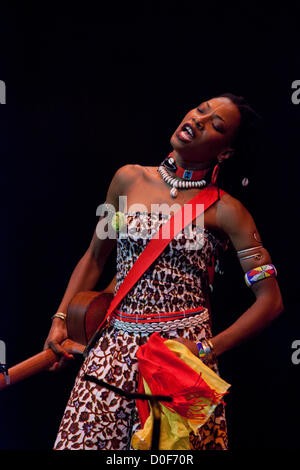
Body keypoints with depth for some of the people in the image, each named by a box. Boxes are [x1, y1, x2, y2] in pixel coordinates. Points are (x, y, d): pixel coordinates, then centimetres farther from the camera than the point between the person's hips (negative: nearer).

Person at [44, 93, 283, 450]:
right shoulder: (129, 179, 4)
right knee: (85, 437, -1)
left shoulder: (226, 210, -5)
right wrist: (60, 319, 6)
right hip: (117, 344, 3)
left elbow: (270, 300, -6)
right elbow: (94, 257, 13)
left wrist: (210, 348, -12)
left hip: (185, 350, -2)